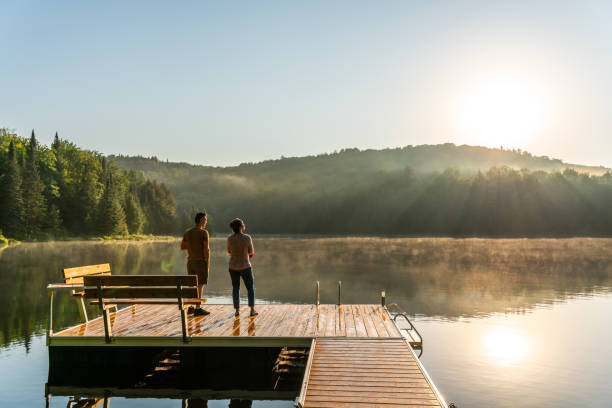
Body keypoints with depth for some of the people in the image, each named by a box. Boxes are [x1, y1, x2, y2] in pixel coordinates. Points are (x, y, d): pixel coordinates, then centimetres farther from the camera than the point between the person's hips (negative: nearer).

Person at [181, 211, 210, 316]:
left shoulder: (187, 232, 6)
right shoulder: (204, 233, -13)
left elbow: (182, 247, 12)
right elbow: (206, 249, -16)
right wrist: (208, 264, -10)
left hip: (190, 261, 6)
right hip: (201, 262, -6)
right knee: (200, 284, -2)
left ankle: (190, 307, 17)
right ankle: (198, 309, -2)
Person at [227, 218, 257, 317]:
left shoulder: (230, 238, -9)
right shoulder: (247, 238, -14)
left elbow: (229, 251, 7)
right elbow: (251, 252, -2)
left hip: (233, 267, 2)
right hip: (245, 267, -2)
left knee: (235, 288, 14)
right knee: (250, 288, 12)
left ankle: (237, 310, 13)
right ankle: (252, 309, 4)